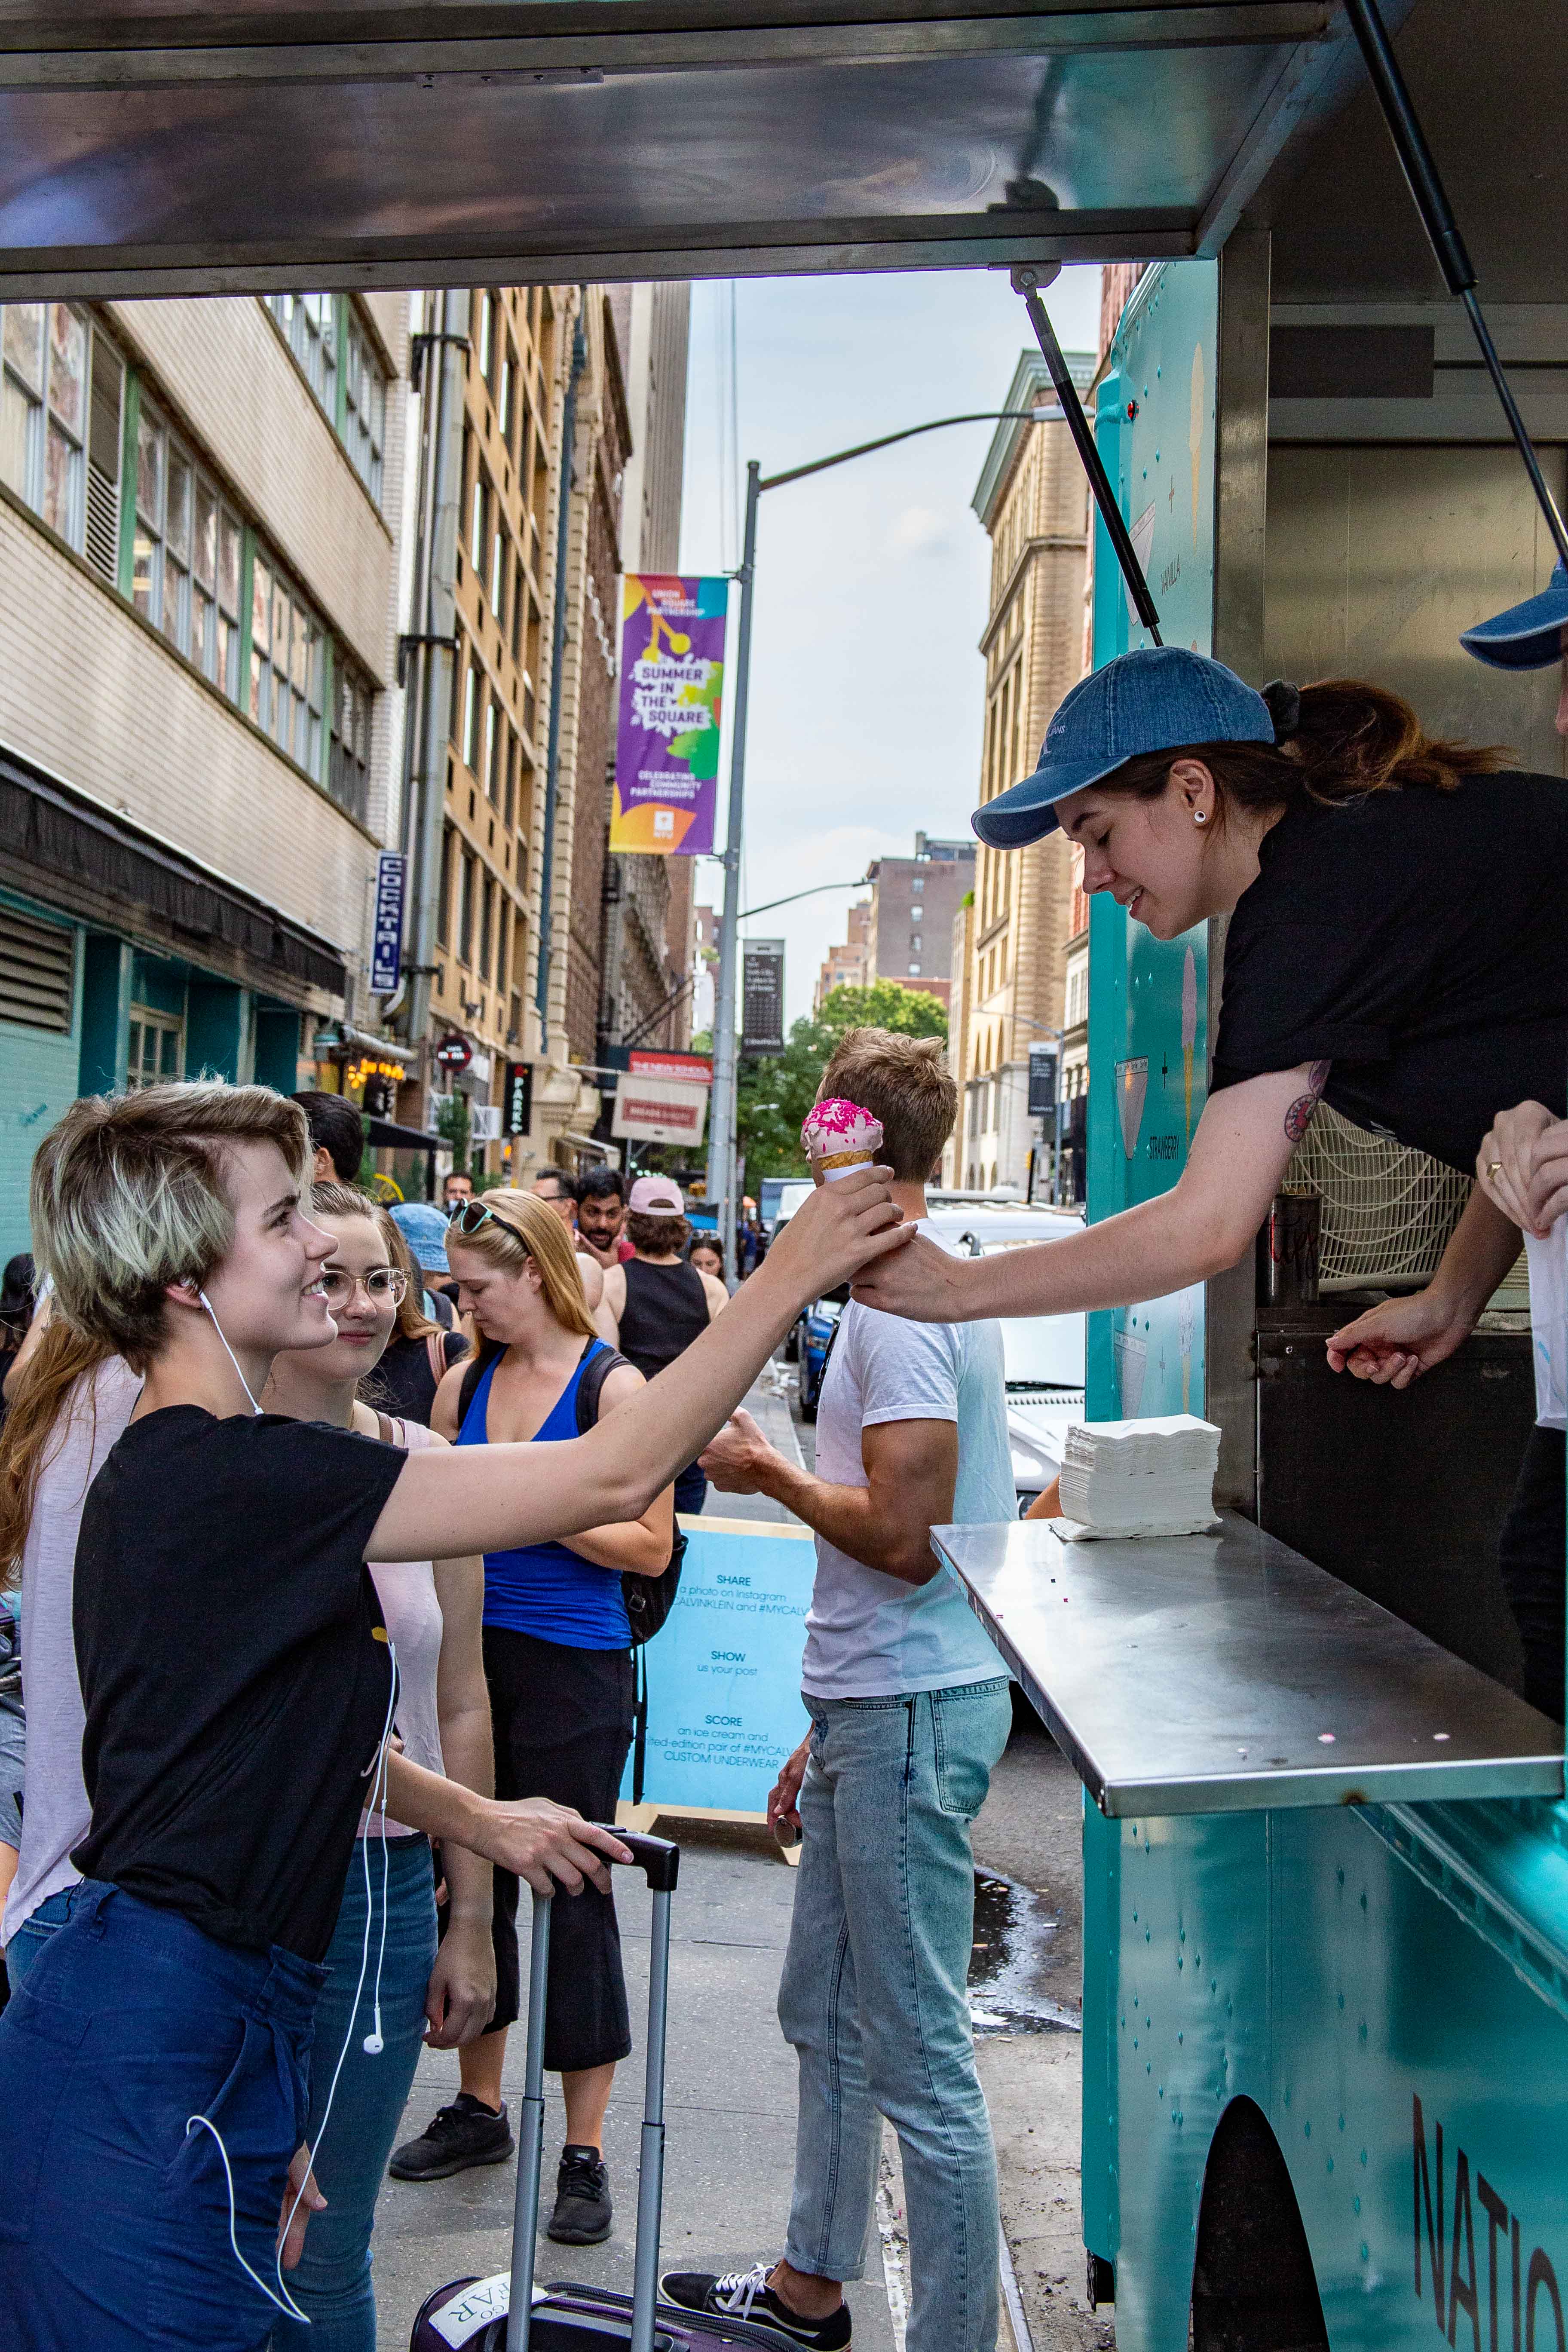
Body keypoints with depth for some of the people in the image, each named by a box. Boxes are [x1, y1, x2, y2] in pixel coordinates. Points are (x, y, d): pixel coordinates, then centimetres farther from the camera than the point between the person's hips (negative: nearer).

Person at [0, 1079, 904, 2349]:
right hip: (159, 2059, -9)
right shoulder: (230, 1477, -24)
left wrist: (477, 1818, 19)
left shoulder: (175, 1468, 8)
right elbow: (615, 1479, -24)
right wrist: (797, 1271, -17)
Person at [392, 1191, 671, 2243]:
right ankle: (479, 2107, 33)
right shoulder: (465, 1385, 8)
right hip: (472, 1656, 6)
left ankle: (585, 2153, 17)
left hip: (574, 1670, -5)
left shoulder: (615, 1386, -9)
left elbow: (651, 1547, -11)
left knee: (570, 1897, 2)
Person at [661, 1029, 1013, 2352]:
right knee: (826, 2018, 22)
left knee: (919, 2059, 0)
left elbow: (904, 1537, -25)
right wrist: (831, 1730, 21)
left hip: (909, 1717, -11)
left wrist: (769, 1474, -7)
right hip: (881, 1706, 11)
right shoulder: (924, 1289, 15)